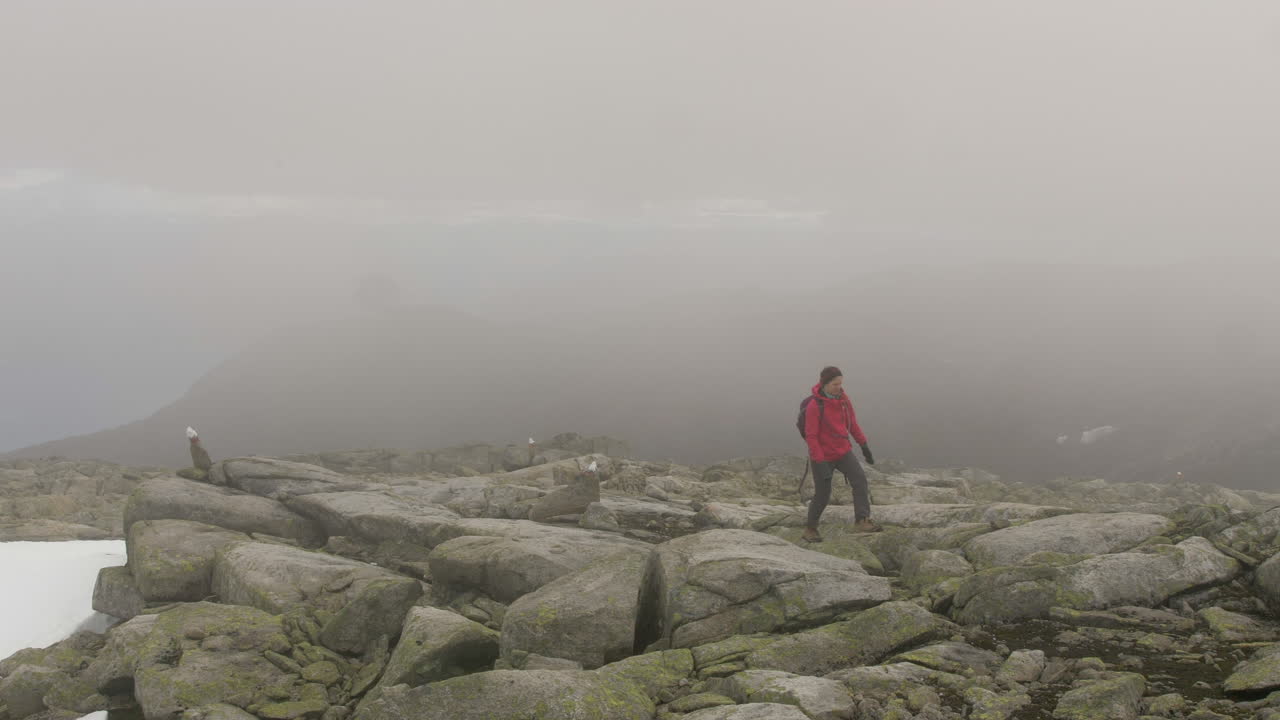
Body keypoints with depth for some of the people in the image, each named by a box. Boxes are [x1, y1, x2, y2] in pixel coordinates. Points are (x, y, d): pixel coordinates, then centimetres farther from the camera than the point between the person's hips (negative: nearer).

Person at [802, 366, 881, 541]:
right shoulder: (814, 406, -21)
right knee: (822, 496, 3)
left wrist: (864, 445, 10)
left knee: (860, 480, -16)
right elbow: (811, 436, -21)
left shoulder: (842, 398, -3)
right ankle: (810, 530, 25)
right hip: (822, 456, -5)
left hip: (843, 452, 5)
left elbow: (852, 423, 9)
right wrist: (820, 463, -26)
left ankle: (862, 522, -20)